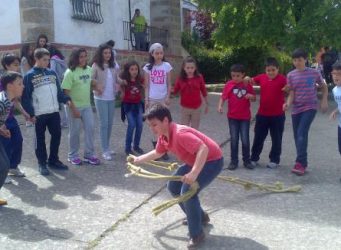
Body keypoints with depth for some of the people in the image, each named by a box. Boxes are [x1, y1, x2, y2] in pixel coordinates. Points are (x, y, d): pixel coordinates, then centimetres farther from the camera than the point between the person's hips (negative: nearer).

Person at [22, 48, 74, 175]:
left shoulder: (52, 73, 9)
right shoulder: (30, 76, -6)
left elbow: (58, 91, 13)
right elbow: (26, 97, -8)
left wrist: (66, 99, -5)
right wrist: (31, 113, -13)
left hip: (54, 112, 5)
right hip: (39, 114, -5)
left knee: (57, 135, 11)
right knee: (40, 139, 6)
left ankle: (53, 160, 26)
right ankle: (42, 163, 18)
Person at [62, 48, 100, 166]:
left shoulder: (88, 69, 3)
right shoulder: (70, 72, -16)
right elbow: (66, 92, -16)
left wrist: (96, 86, 0)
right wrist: (73, 108, -19)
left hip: (87, 105, 6)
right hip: (74, 106, -6)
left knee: (90, 128, 5)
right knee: (75, 131, 5)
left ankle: (89, 155, 17)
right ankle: (73, 155, 21)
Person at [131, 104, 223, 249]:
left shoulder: (180, 133, -31)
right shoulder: (163, 136, -2)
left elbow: (203, 149, -42)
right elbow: (157, 153, 20)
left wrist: (193, 174, -50)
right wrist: (137, 160, 24)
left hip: (212, 161, -10)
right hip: (195, 161, 10)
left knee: (187, 191, -23)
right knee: (173, 187, 13)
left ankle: (197, 234, -5)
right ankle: (200, 217, 30)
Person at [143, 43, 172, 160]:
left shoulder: (167, 66, 0)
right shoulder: (148, 67, 2)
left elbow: (169, 84, 2)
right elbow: (147, 85, 4)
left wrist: (168, 97, -7)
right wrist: (146, 99, -1)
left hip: (163, 98, -1)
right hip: (152, 98, 1)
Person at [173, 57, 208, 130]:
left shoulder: (199, 78, -7)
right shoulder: (180, 79, -6)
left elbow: (204, 91, 1)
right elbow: (175, 91, -2)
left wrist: (207, 104, 6)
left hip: (196, 108, 0)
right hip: (185, 108, 0)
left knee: (195, 129, 10)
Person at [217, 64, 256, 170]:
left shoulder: (247, 85, 0)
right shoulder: (229, 84, -4)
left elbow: (254, 98, 7)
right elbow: (223, 97, -8)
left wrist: (251, 96, -16)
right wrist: (220, 105, -26)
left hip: (245, 117, 0)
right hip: (232, 117, 0)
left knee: (245, 140, 2)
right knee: (234, 139, 6)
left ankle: (247, 160, 17)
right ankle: (234, 161, 16)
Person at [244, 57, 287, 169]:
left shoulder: (282, 79, -11)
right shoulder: (262, 77, 1)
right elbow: (252, 81, 17)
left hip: (277, 115, -3)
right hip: (262, 114, 3)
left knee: (276, 139, 9)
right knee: (258, 138, 12)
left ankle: (274, 160, 23)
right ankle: (254, 158, 24)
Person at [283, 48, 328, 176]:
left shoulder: (314, 73, -4)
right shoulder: (291, 75, 1)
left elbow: (324, 87, 10)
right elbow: (291, 93, -2)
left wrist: (324, 101, -2)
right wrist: (288, 103, -20)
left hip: (310, 107, -3)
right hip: (296, 109, 4)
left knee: (302, 133, -19)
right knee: (298, 136, 6)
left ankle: (300, 163, -18)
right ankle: (303, 163, 19)